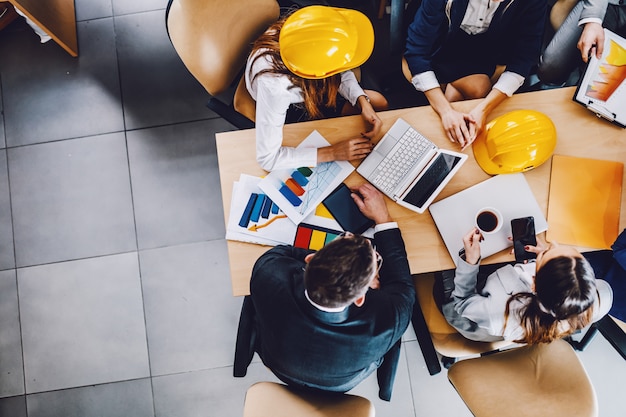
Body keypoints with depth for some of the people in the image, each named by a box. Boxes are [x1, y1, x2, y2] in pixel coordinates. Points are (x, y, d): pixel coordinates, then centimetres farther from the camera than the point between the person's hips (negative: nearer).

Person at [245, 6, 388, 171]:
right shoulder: (273, 87, -47)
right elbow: (267, 158, -40)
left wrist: (363, 101, -28)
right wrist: (333, 153, -38)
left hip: (310, 84, 5)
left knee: (379, 103, 8)